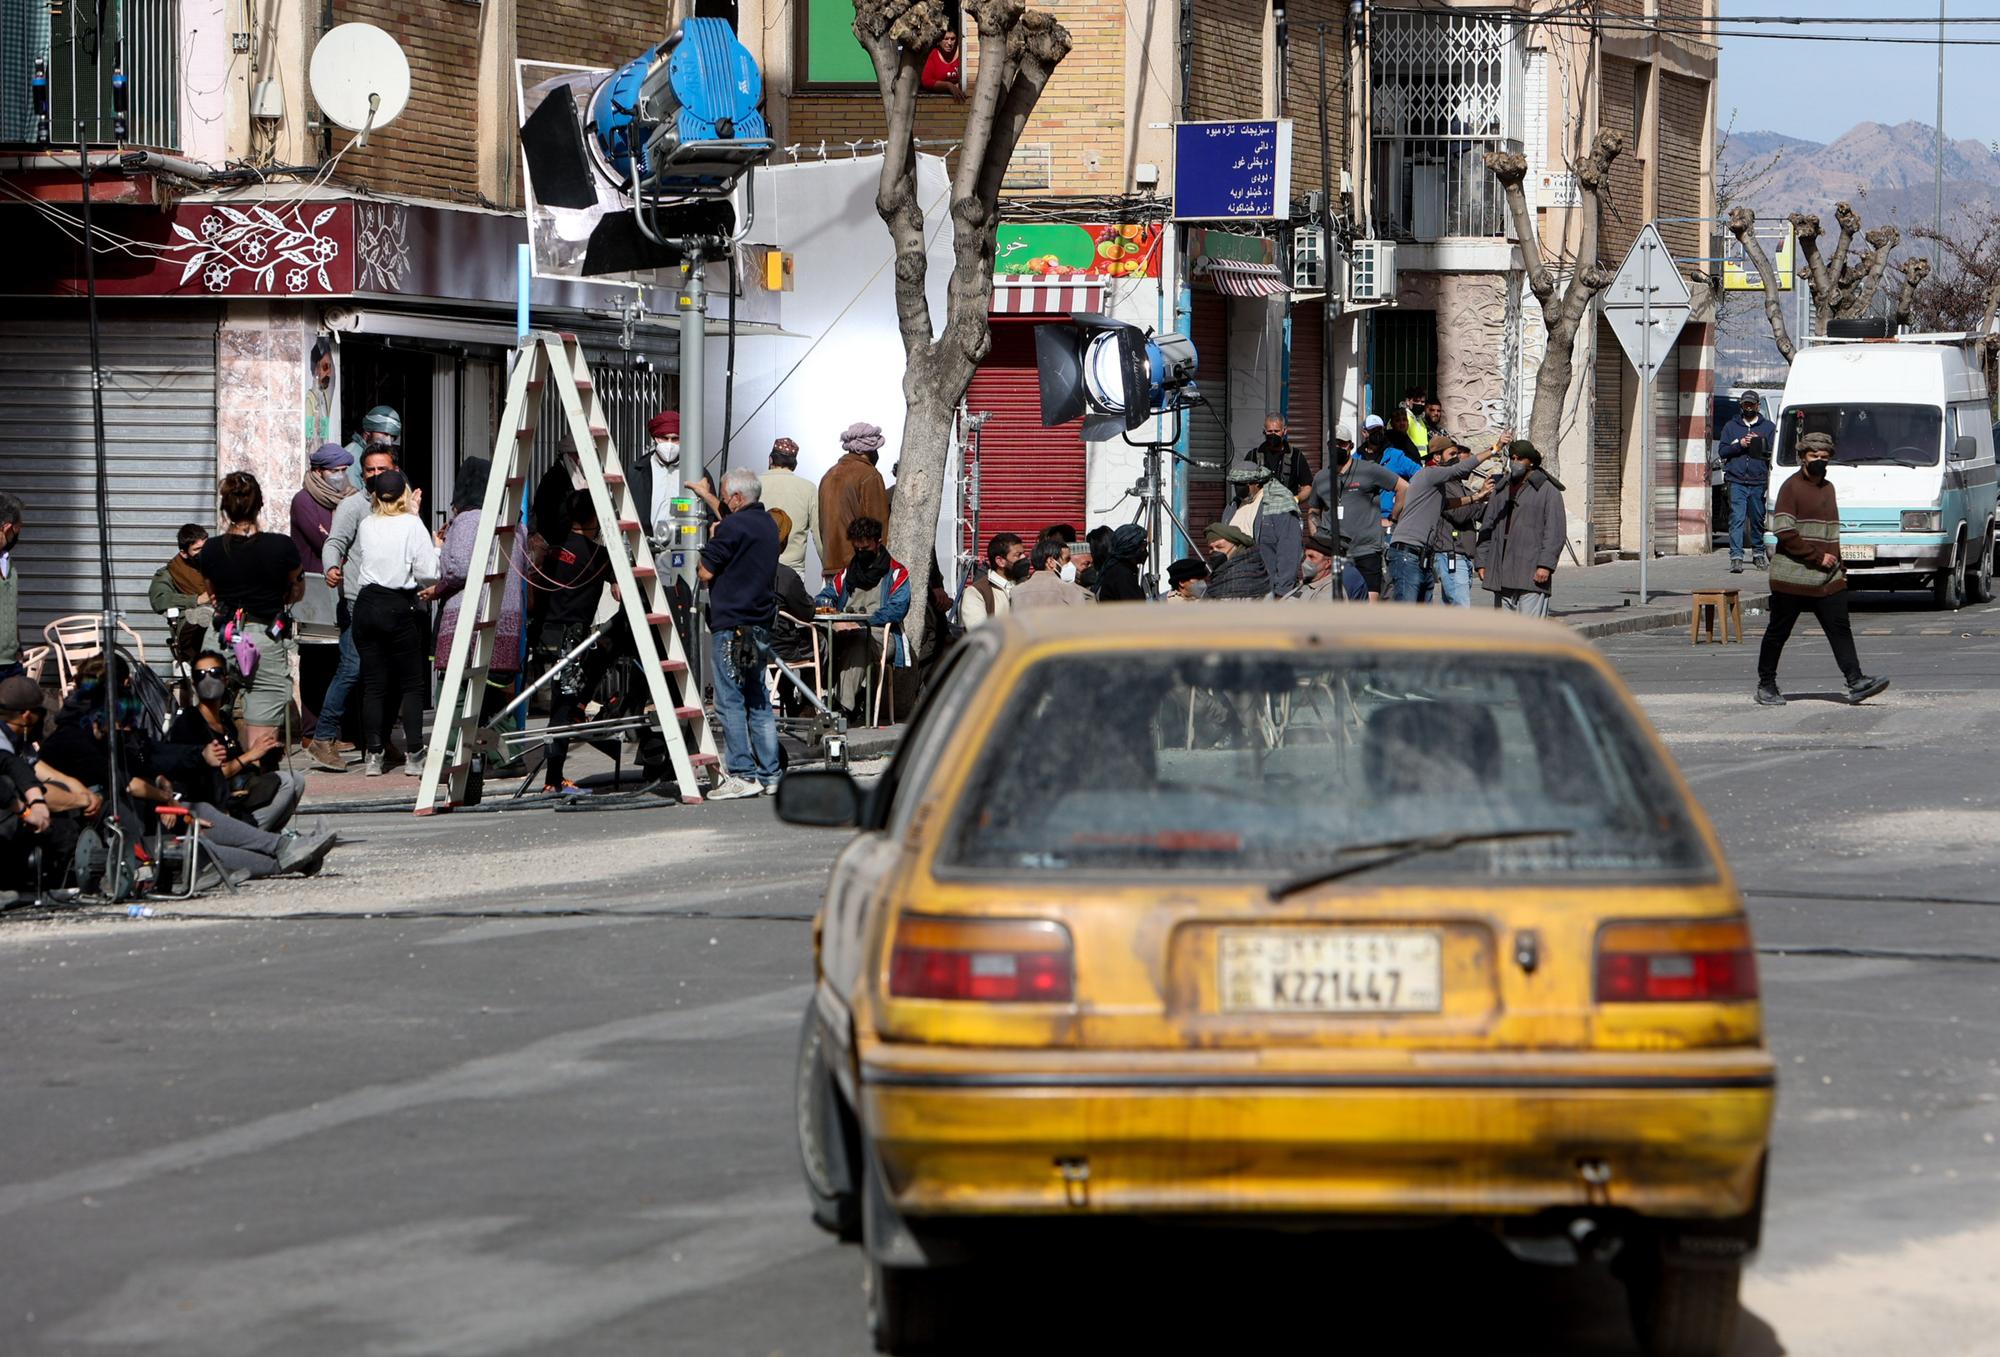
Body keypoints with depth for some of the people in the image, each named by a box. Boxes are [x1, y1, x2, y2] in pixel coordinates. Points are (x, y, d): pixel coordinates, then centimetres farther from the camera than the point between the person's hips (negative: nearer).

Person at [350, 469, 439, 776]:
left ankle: (374, 754, 3)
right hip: (401, 608, -3)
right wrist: (436, 549, 9)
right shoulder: (412, 525, -7)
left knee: (373, 683, 7)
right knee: (411, 684, 6)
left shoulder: (367, 526, 4)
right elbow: (428, 575, -10)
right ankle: (413, 753, 1)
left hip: (367, 606, 3)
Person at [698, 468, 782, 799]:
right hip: (761, 624, 8)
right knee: (759, 703, 10)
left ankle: (741, 774, -9)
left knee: (730, 701, -5)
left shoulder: (732, 527, -14)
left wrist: (708, 544, 8)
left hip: (732, 623, -8)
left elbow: (706, 573, -12)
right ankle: (769, 775, 10)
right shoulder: (768, 524, 13)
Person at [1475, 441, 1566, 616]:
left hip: (1531, 575, -6)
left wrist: (1545, 565, -16)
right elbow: (1487, 527, 19)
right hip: (1502, 576, 6)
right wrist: (1481, 562, 10)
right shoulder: (1501, 491, 19)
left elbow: (1555, 531, -7)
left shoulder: (1548, 491, 1)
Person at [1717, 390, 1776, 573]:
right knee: (1737, 518, -11)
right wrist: (1740, 444, -9)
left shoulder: (1768, 427, 12)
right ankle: (1736, 557, -15)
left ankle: (1758, 553, 25)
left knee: (1758, 519, 9)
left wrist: (1759, 444, -11)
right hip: (1737, 480, -1)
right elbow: (1722, 451, 6)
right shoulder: (1731, 427, 14)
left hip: (1759, 481, 1)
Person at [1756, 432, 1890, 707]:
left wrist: (1838, 565, 16)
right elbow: (1785, 532, -15)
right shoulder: (1791, 488, -6)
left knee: (1840, 629, -5)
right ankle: (1766, 685, 14)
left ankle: (1856, 683, -11)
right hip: (1792, 579, -6)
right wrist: (1818, 557, -15)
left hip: (1828, 580, 6)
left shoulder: (1828, 489, 17)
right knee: (1778, 632, 4)